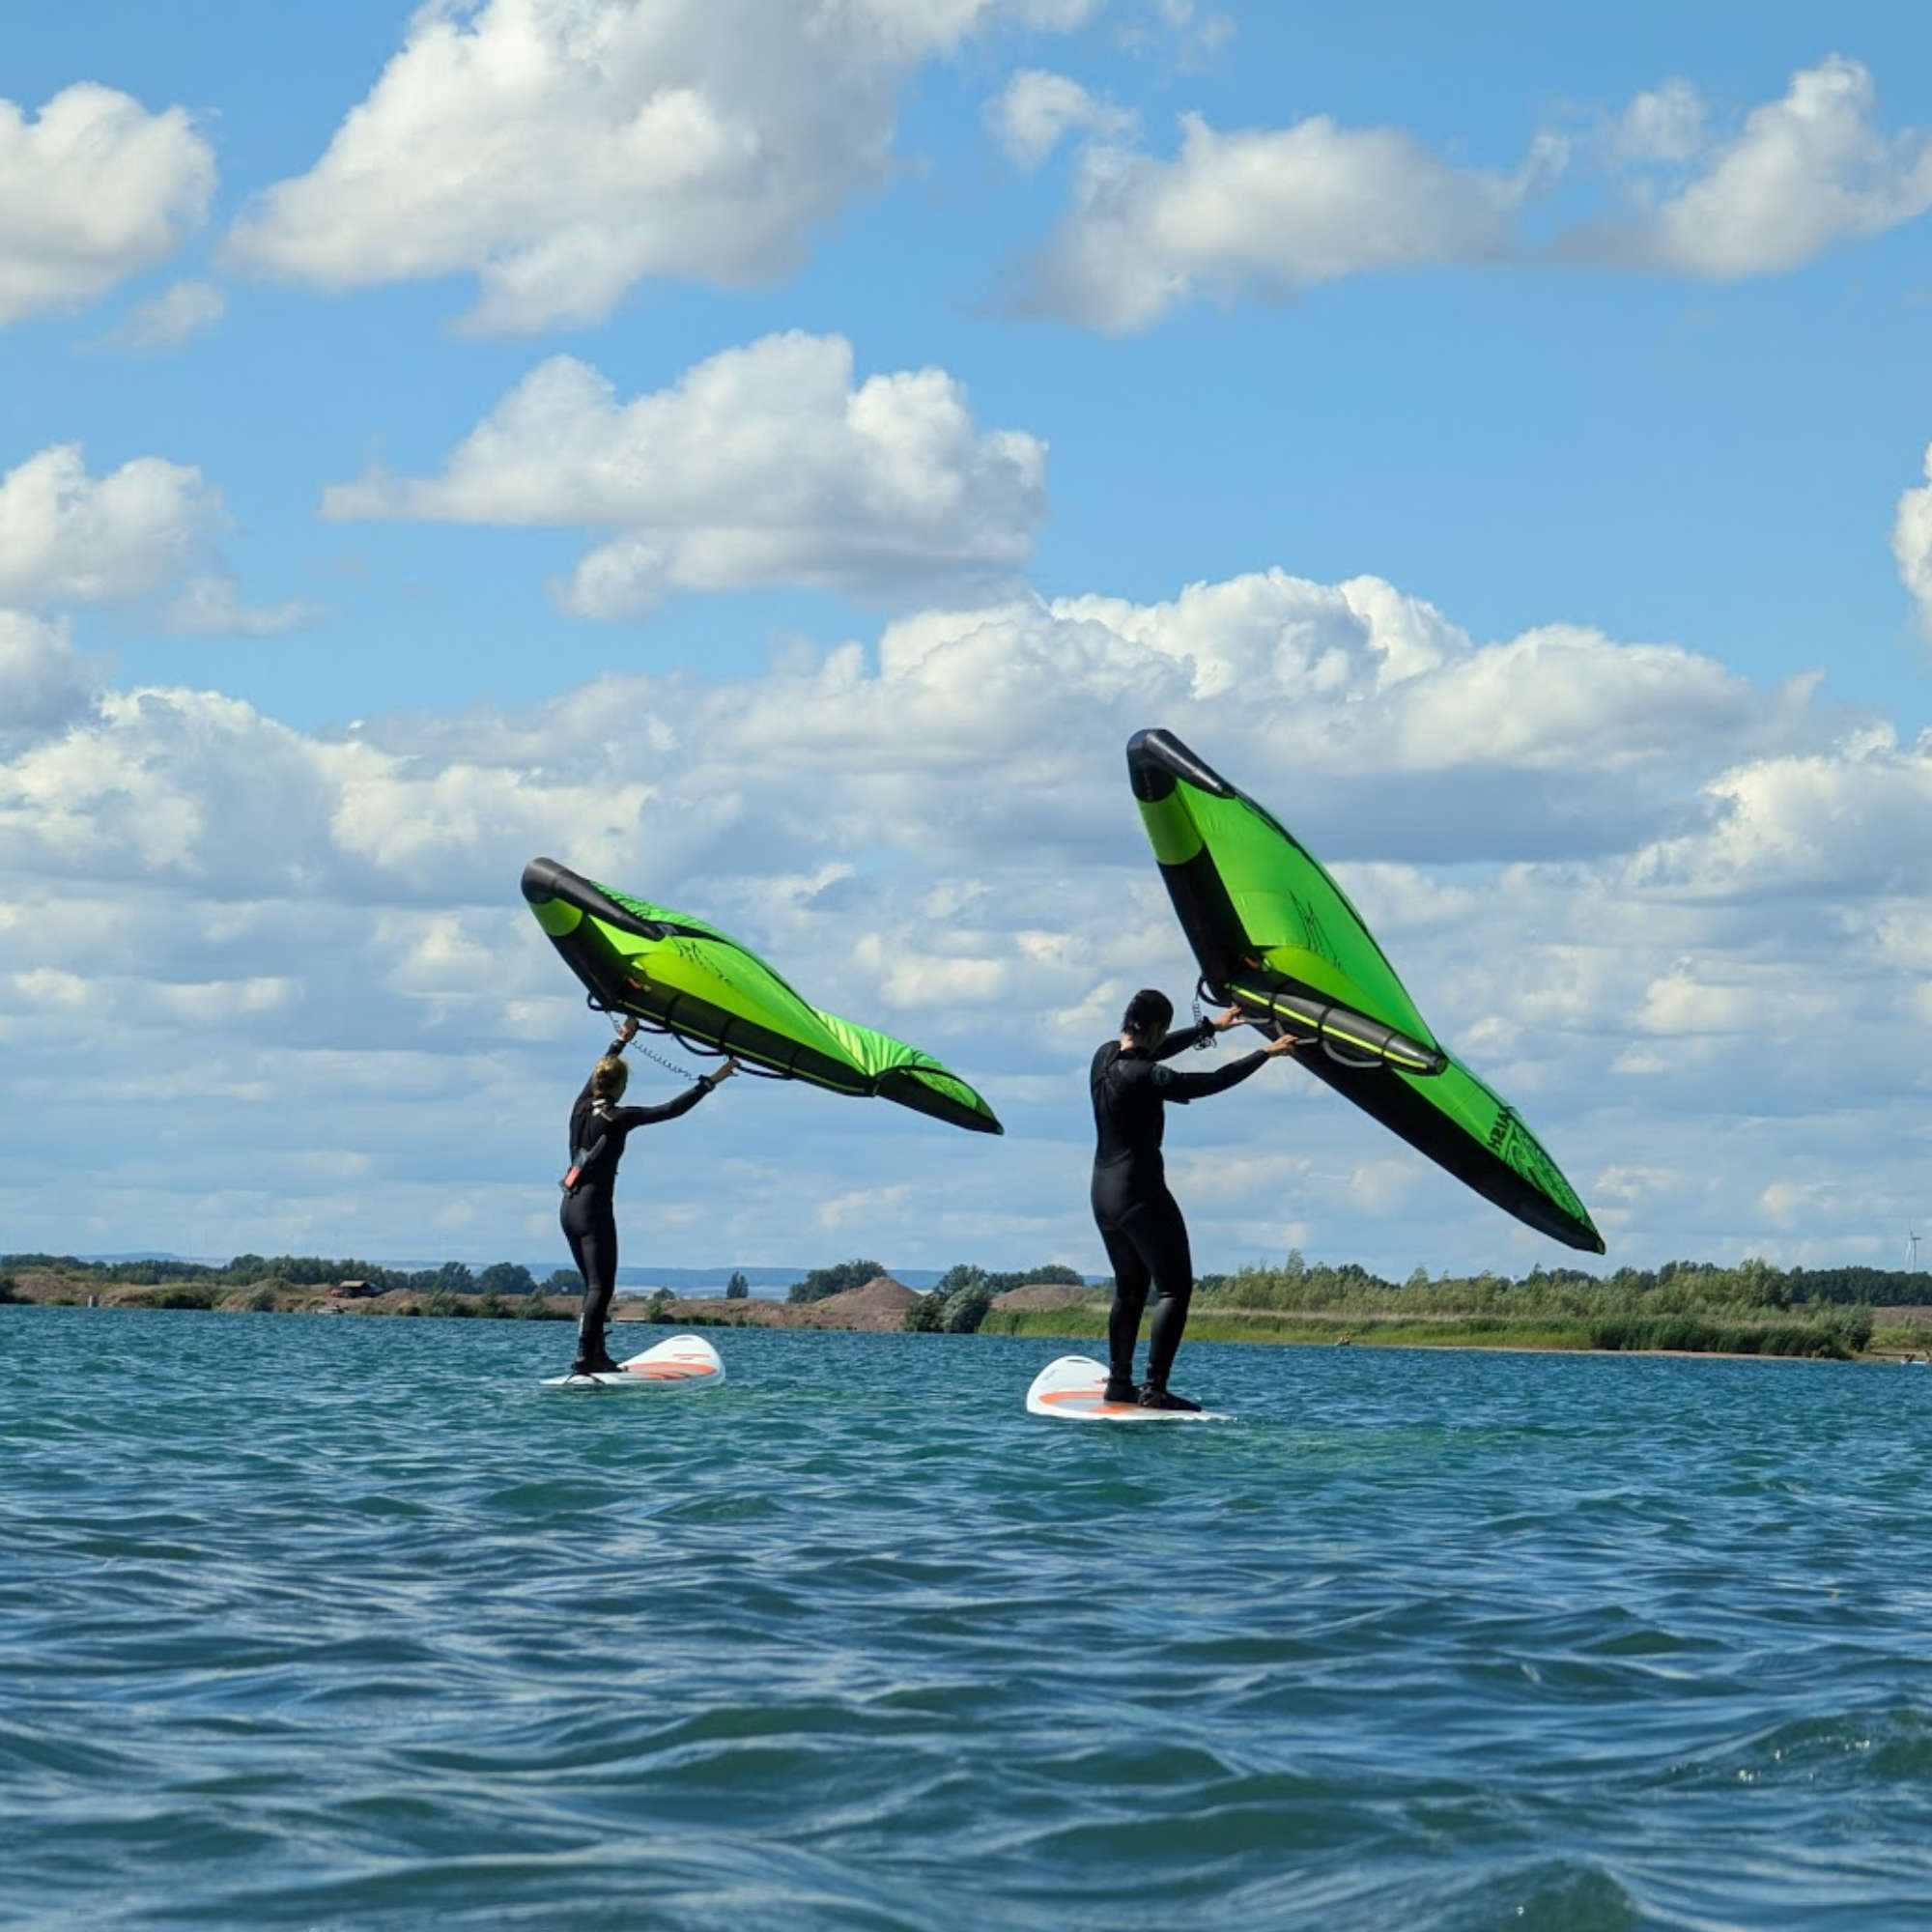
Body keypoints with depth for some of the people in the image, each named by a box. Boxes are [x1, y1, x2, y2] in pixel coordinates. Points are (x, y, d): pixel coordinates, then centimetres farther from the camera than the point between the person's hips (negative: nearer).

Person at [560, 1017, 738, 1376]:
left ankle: (596, 1353, 14)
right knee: (601, 1287, -9)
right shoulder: (617, 1118, -12)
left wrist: (621, 1042, 43)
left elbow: (597, 1071, 28)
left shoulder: (581, 1109, 8)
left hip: (569, 1208, 8)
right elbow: (672, 1109, -13)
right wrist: (711, 1082, -8)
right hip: (594, 1208, -8)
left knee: (594, 1286, 14)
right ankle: (585, 1357, -18)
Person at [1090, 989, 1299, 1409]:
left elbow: (1155, 1051, 24)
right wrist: (1266, 1053, -5)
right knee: (1175, 1288, -5)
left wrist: (1210, 1027, 31)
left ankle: (1119, 1383, 19)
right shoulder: (1144, 1076, -20)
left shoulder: (1105, 1056, 5)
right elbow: (1213, 1082, -16)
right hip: (1140, 1194, -9)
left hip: (1103, 1193, 9)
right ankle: (1154, 1388, -13)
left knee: (1129, 1289, 19)